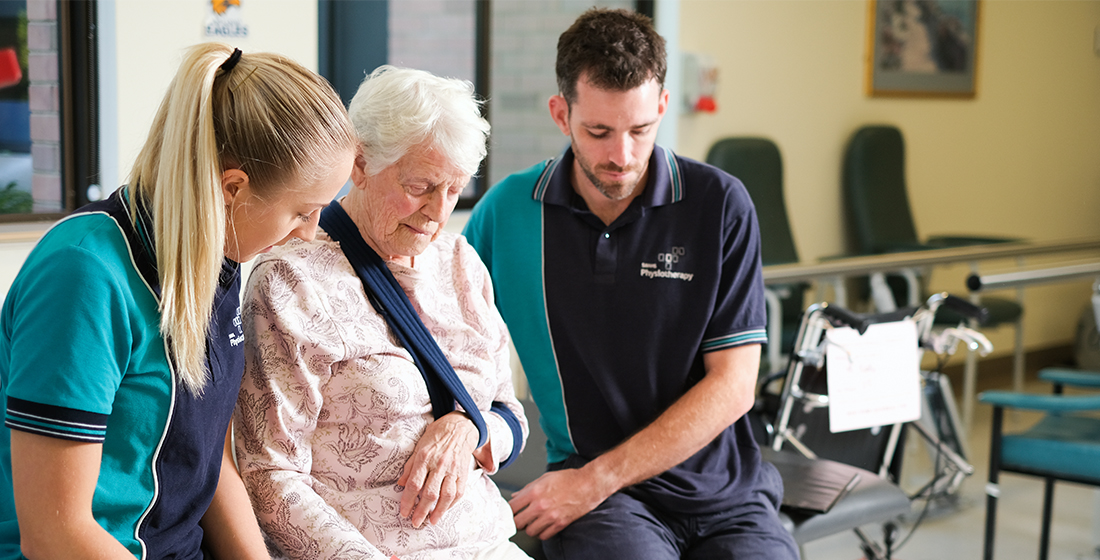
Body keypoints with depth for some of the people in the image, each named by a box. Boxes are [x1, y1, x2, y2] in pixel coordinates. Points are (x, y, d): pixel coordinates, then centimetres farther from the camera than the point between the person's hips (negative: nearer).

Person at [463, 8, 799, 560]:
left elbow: (732, 385, -3)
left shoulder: (720, 204, -1)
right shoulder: (507, 210, 3)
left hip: (723, 492, 1)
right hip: (597, 497, -1)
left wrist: (595, 480, -8)